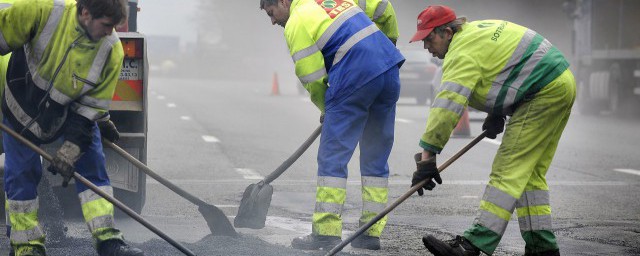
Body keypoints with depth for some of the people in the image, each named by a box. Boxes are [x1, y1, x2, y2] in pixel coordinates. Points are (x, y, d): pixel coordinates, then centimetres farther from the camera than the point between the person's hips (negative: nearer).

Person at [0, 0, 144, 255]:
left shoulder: (112, 50, -23)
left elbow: (92, 105, -17)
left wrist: (71, 150, -20)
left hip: (73, 110, 2)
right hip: (23, 106, -2)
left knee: (92, 164, -4)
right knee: (21, 174, 0)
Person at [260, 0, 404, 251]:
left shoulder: (296, 23, -1)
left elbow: (313, 79, -2)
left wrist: (326, 109, 15)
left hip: (355, 80, -8)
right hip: (390, 70, 8)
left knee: (332, 157, -1)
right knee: (376, 158, 13)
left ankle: (326, 231, -4)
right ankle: (372, 231, 15)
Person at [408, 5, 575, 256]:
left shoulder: (463, 52, -18)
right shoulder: (476, 29, 13)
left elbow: (446, 107, -25)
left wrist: (426, 157, -25)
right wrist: (498, 112, 15)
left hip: (545, 92, -10)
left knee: (509, 169, -15)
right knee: (529, 172, 13)